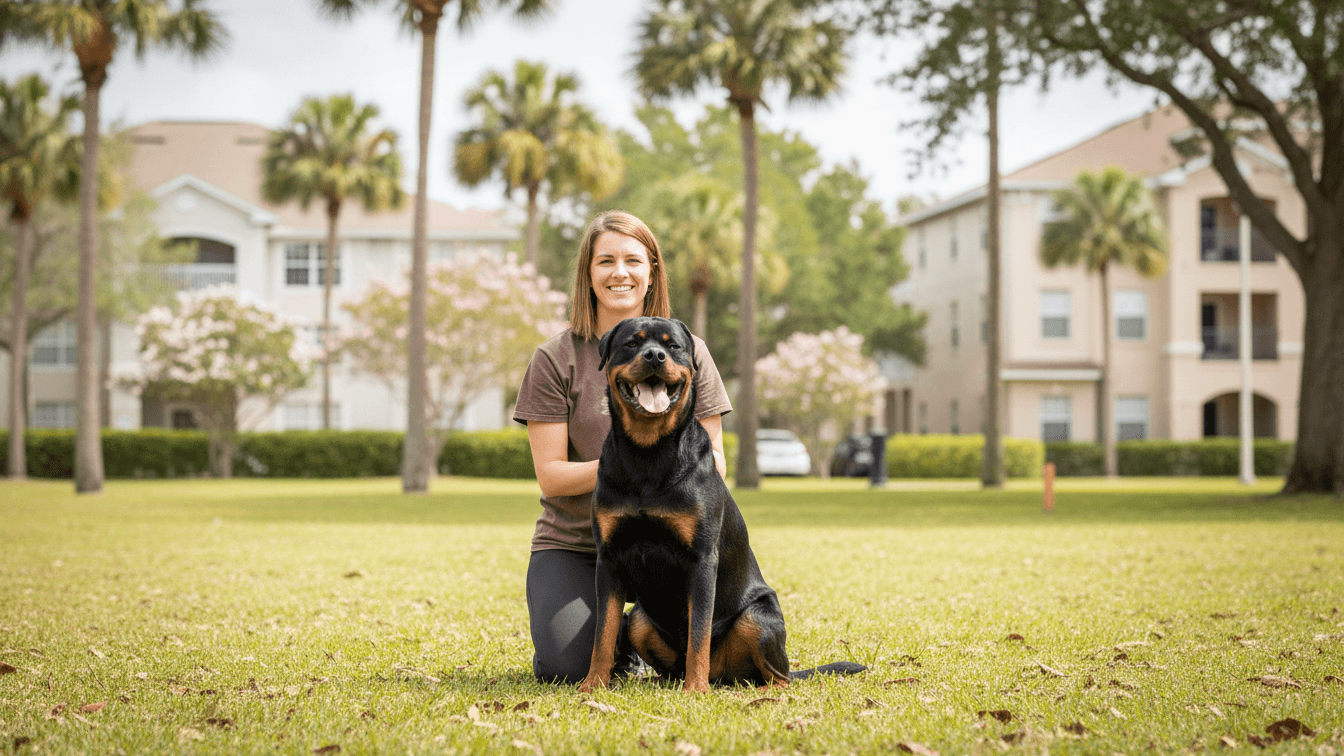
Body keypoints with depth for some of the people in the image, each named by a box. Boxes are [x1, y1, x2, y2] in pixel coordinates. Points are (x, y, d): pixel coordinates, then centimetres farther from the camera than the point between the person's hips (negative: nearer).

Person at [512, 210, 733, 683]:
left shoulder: (688, 352, 3)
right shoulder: (555, 359, -4)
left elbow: (714, 458, 3)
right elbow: (550, 476, -8)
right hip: (572, 545, -1)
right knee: (567, 669, -23)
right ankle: (606, 626, 14)